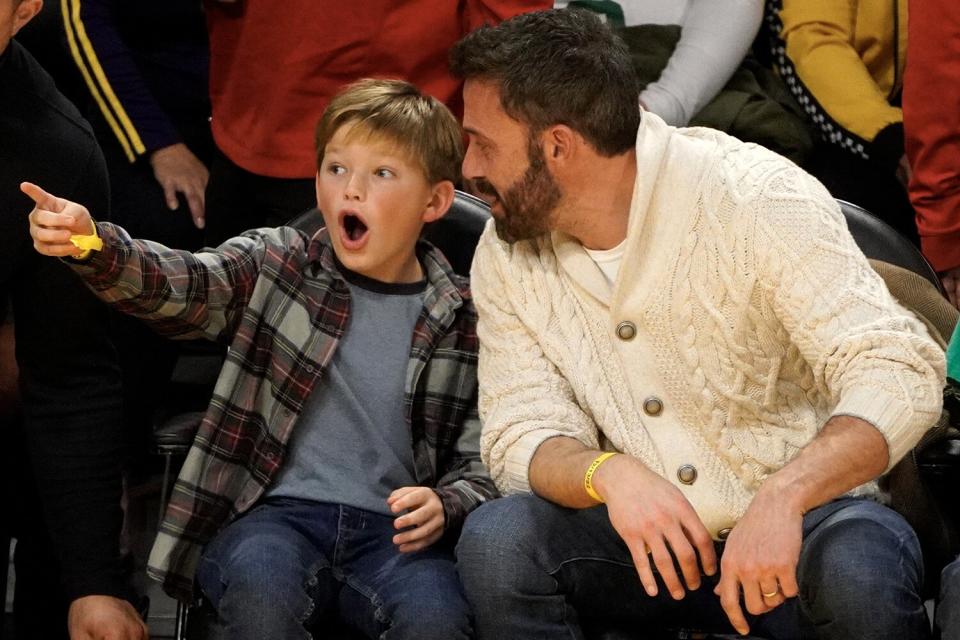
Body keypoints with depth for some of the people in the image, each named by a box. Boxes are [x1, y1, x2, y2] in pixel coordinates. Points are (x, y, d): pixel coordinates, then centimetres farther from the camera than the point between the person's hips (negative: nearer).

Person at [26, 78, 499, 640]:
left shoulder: (464, 318, 7)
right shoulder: (277, 264, 9)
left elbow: (484, 457, 8)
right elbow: (180, 286, -9)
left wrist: (444, 506, -15)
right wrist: (94, 248, -30)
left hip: (393, 527, -1)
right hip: (280, 510, 1)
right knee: (258, 587, -33)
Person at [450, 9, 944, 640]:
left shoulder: (757, 199, -16)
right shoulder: (505, 257, 0)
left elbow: (900, 375, -23)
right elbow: (522, 434, -3)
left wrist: (782, 497, -41)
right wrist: (607, 473, -28)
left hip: (797, 519, -3)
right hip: (643, 538, 3)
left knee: (859, 566, -36)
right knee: (495, 537, -25)